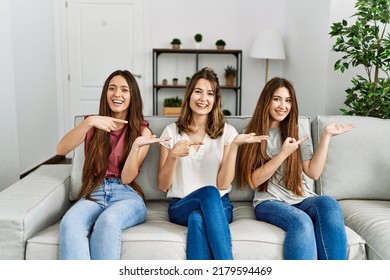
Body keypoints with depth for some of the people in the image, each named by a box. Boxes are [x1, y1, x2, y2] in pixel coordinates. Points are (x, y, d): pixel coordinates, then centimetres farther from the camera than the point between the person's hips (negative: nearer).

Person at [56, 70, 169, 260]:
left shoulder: (142, 130, 8)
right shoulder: (93, 126, 13)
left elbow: (126, 178, -2)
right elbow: (61, 150, -5)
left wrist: (136, 146, -18)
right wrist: (88, 122, -18)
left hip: (126, 195, -1)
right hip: (93, 194, 2)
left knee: (108, 221, -38)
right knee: (70, 223, -34)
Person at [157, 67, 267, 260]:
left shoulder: (227, 132, 4)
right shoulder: (172, 131, 5)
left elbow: (223, 184, -5)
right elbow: (163, 186, 3)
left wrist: (234, 146, -16)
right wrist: (173, 156, -15)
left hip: (219, 205, 0)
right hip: (181, 206, 0)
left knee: (198, 219, -37)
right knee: (209, 193, -35)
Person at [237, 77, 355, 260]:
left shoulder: (297, 132, 14)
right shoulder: (253, 135, 5)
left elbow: (313, 172, 4)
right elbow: (254, 181, -4)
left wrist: (326, 136, -2)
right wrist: (283, 154, -13)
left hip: (302, 199, 3)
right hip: (270, 202, -3)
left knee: (329, 204, -32)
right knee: (301, 221, -36)